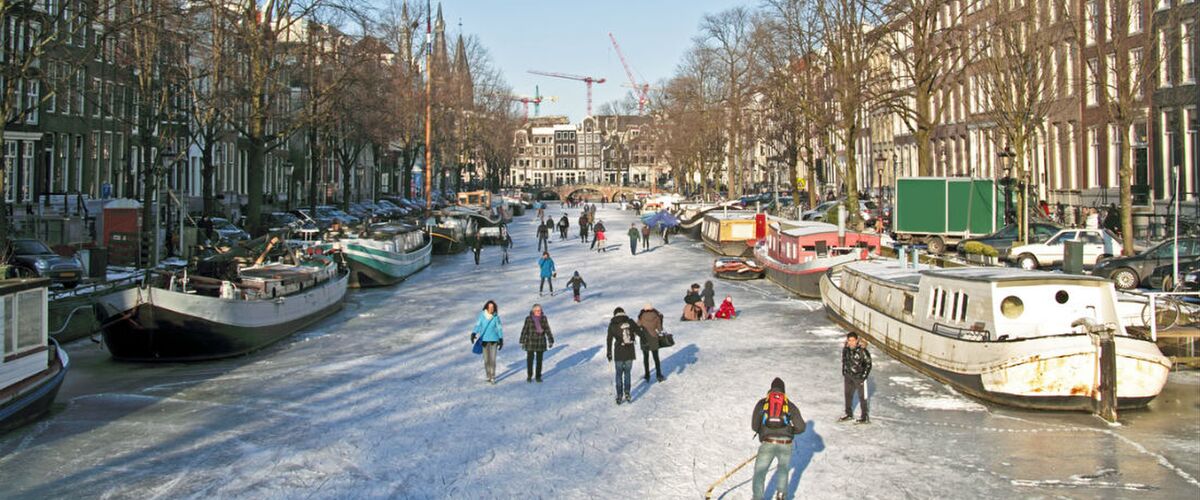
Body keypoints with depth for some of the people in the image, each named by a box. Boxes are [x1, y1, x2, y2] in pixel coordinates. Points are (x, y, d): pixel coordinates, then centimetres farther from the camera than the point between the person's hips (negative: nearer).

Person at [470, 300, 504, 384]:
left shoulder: (496, 317, -3)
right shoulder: (482, 316, -4)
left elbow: (499, 328, 3)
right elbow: (477, 325, -10)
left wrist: (501, 340, 2)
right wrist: (473, 334, -27)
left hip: (494, 340, -1)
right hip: (485, 340, 1)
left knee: (493, 359, -7)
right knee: (486, 359, 4)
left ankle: (493, 377, 0)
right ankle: (489, 376, 18)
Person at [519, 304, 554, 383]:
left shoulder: (543, 318, 2)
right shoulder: (529, 319, -5)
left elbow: (547, 330, 5)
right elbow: (524, 330, -2)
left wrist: (550, 341, 3)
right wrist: (523, 342, -3)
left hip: (541, 342, 2)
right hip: (531, 342, -2)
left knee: (539, 360, 6)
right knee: (530, 359, 1)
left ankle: (538, 376, 15)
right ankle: (529, 376, 13)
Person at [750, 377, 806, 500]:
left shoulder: (762, 403, 11)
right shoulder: (790, 405, 13)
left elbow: (754, 426, 5)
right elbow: (801, 427, 7)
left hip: (767, 444, -1)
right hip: (785, 444, 1)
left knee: (759, 472, 8)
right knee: (784, 468, 28)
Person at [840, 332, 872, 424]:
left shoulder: (862, 350, -22)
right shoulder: (846, 349, -4)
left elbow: (868, 364, -14)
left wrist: (863, 377, -15)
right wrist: (844, 373, 13)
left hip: (859, 377, -6)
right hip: (848, 376, 6)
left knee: (862, 397, 1)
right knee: (848, 394, 18)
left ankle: (866, 417, 12)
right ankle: (849, 414, 36)